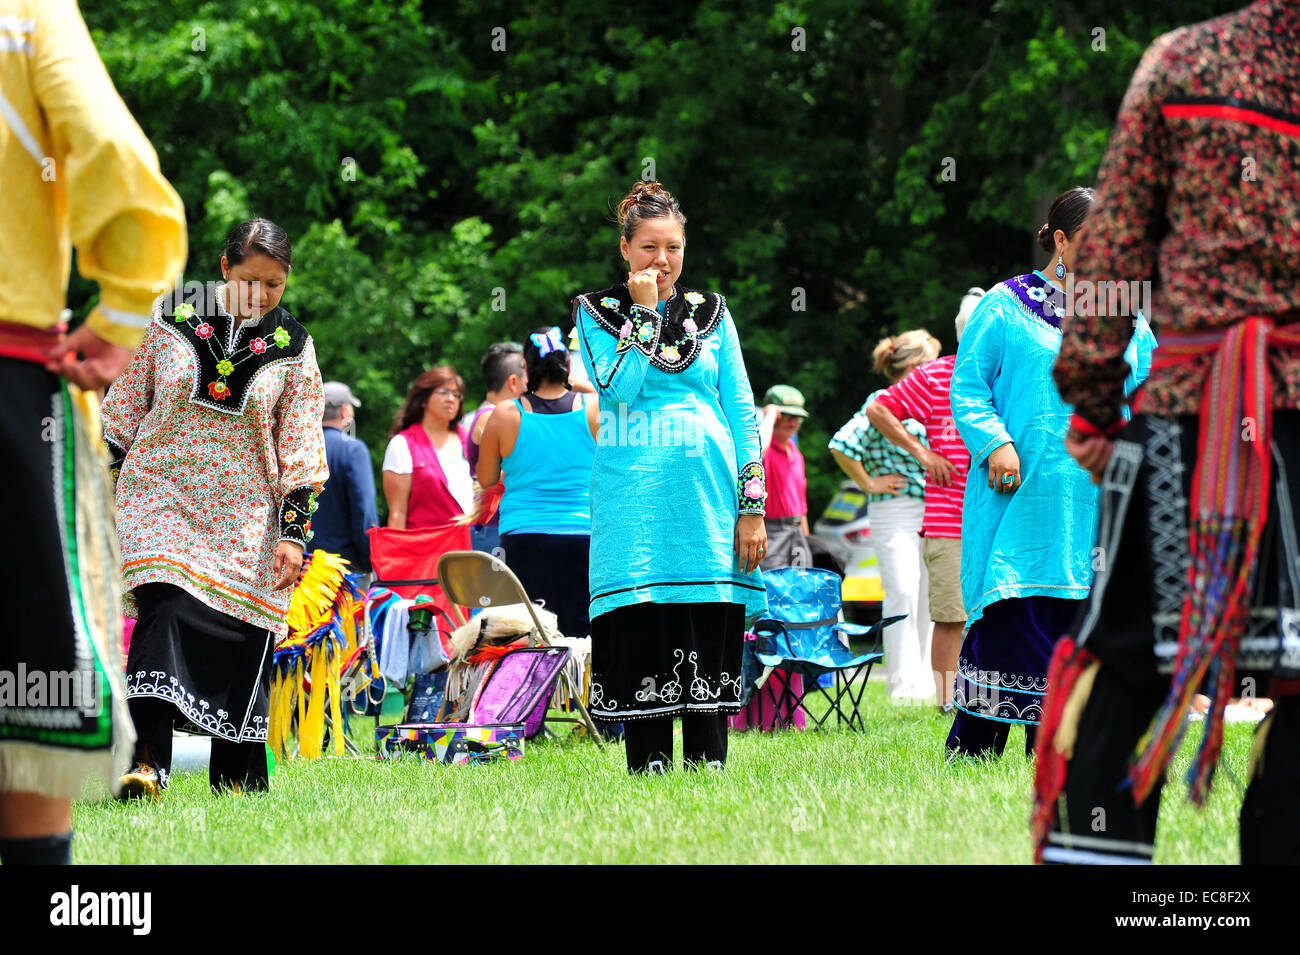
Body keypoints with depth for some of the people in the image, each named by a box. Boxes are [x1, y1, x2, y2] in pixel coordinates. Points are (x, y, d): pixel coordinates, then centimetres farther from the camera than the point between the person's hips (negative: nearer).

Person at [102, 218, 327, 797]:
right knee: (164, 610, -20)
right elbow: (125, 406, 9)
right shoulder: (174, 319, 1)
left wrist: (294, 532, -3)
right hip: (162, 498, -1)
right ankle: (148, 763, -27)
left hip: (244, 515, 1)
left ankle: (238, 781, 11)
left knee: (241, 639, 0)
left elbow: (301, 449, 4)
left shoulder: (292, 347, 2)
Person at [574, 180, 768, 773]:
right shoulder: (598, 313, 7)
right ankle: (649, 769, -1)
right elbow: (620, 387, -11)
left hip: (707, 500, 2)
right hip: (635, 502, -2)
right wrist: (643, 313, -9)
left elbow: (742, 410, 10)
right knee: (641, 635, -6)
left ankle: (708, 767, 3)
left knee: (712, 636, -1)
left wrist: (752, 505, 3)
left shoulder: (711, 312, 13)